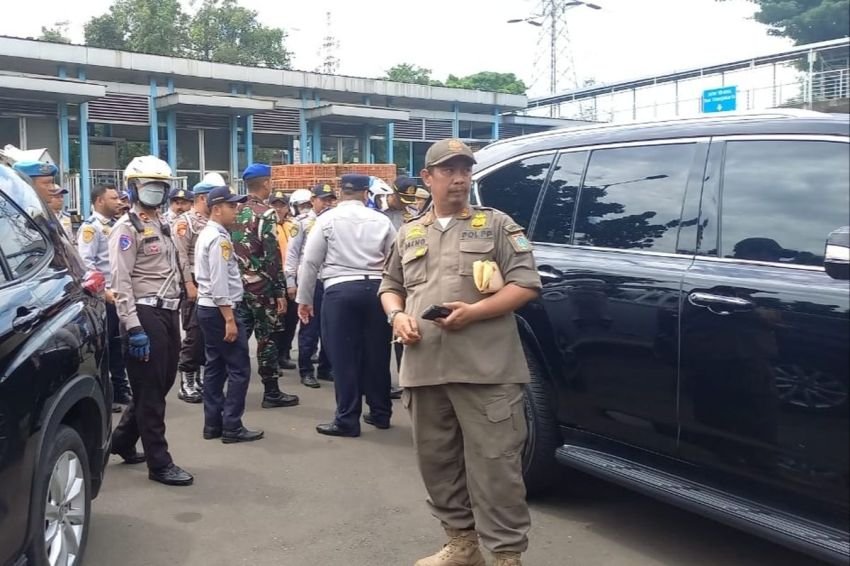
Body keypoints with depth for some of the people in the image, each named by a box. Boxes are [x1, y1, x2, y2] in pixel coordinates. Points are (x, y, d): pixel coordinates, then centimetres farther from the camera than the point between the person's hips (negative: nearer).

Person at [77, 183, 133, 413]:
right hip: (103, 297, -8)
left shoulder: (115, 225, 15)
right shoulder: (91, 227, -9)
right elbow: (86, 263, -18)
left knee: (117, 343, 14)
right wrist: (104, 291, -22)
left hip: (120, 294, 8)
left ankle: (120, 390, 23)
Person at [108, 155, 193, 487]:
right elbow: (121, 282, -16)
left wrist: (175, 316, 18)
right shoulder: (127, 228, -9)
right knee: (150, 391, -2)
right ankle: (159, 463, 5)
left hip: (168, 313, 9)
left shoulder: (163, 225, 18)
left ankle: (122, 440, 34)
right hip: (145, 315, -9)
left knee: (162, 384, 17)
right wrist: (133, 327, -22)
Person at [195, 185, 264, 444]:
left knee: (216, 367, 13)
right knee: (239, 368, -5)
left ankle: (213, 424, 17)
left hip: (207, 307, 10)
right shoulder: (219, 238, -17)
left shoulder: (206, 234, 15)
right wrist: (229, 319, -22)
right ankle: (232, 427, -2)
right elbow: (219, 282, -23)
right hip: (219, 310, -10)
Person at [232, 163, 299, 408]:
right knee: (267, 338, 0)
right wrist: (280, 291, -13)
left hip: (237, 284, 7)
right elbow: (272, 257, -17)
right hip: (261, 286, -7)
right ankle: (271, 393, 7)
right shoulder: (266, 214, -13)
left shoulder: (235, 213, 10)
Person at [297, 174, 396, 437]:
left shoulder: (327, 219, 3)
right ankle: (380, 413, 24)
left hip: (340, 290, -3)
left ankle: (347, 420, 7)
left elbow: (310, 262, 2)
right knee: (377, 353, 12)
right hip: (376, 288, 3)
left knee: (344, 355, 3)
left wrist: (304, 299, 10)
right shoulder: (382, 220, 8)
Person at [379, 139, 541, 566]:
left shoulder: (497, 225, 4)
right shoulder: (409, 234, 17)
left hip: (486, 369, -5)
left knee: (494, 466, -3)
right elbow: (390, 286, 24)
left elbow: (526, 284, -3)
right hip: (424, 369, 5)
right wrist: (397, 316, 1)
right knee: (437, 462, 13)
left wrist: (474, 311, -14)